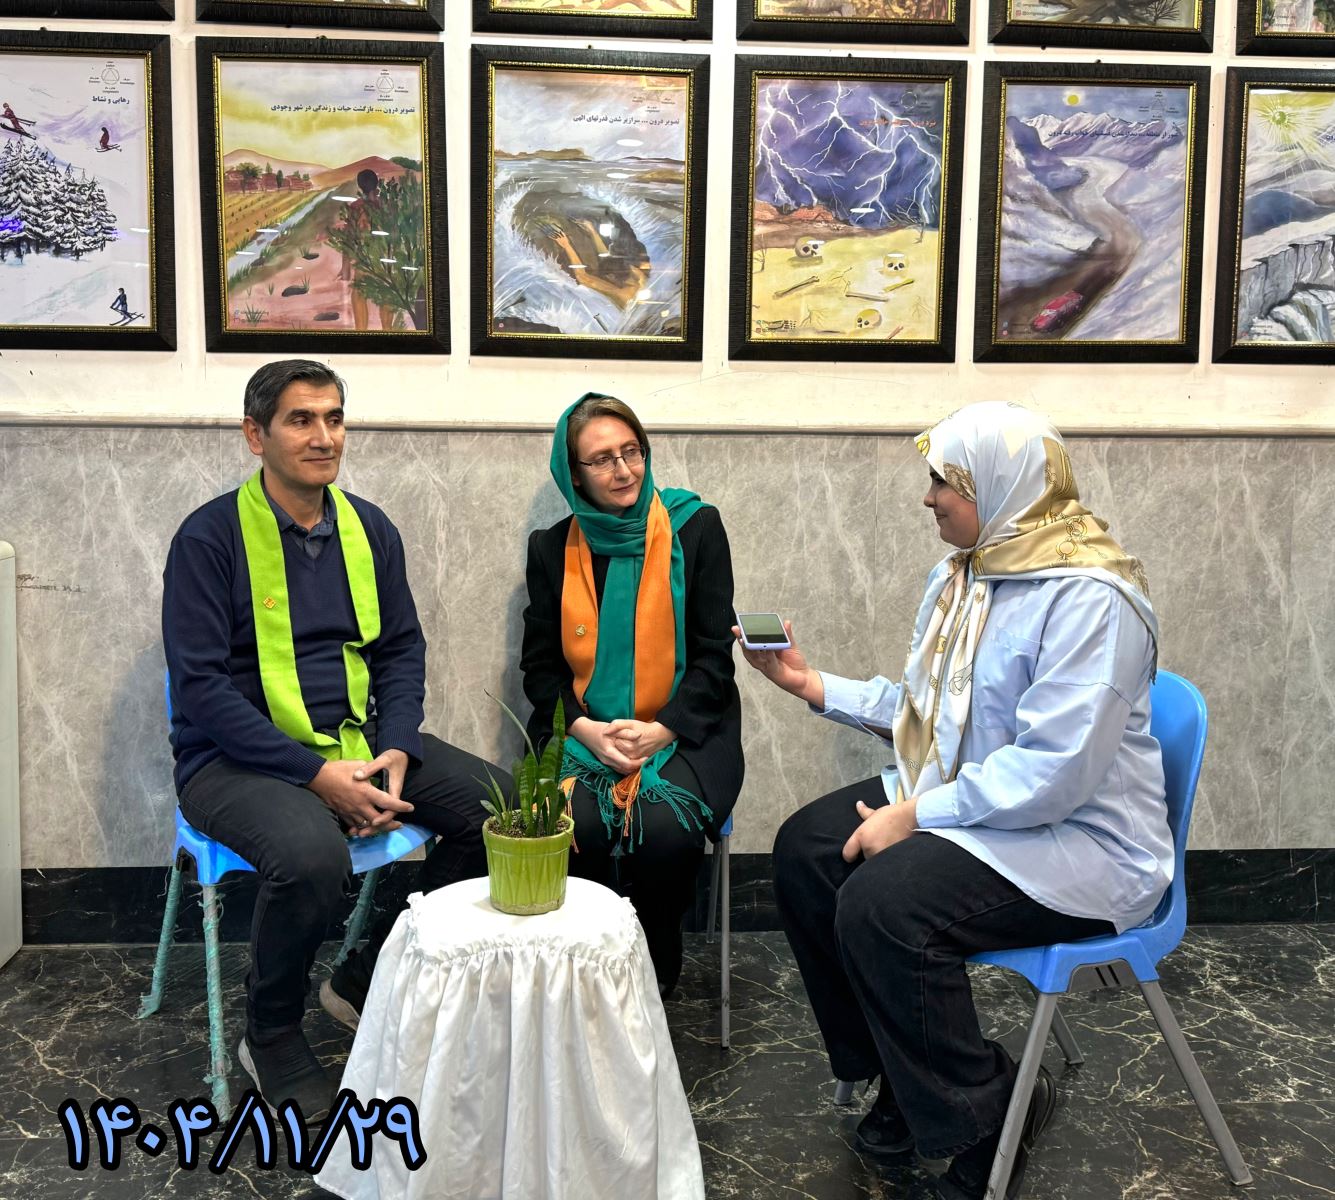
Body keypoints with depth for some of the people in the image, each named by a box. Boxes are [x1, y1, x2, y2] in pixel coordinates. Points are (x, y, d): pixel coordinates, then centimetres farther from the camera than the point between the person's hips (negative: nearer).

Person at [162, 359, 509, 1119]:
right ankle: (272, 1035, -4)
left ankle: (368, 978, 9)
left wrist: (395, 751, -9)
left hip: (356, 740, 6)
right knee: (312, 855, -36)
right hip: (237, 758, -6)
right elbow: (201, 685, -15)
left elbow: (403, 650, 11)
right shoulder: (211, 537, -10)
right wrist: (316, 775, -22)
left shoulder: (370, 529, 7)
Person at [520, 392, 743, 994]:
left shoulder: (696, 528, 2)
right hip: (582, 733, 2)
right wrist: (585, 730, -12)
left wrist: (659, 730, -15)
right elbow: (539, 665, 7)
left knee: (664, 829, -30)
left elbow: (713, 654, -1)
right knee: (573, 826, -29)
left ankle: (657, 972, -2)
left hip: (680, 734, -1)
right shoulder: (552, 549, 9)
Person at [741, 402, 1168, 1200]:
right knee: (806, 851, -2)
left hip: (1080, 835, -10)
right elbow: (922, 710, 15)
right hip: (964, 800, 10)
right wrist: (811, 684, 7)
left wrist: (915, 817, -23)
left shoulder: (1088, 597, -22)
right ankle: (898, 1078, 13)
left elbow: (1053, 771, -28)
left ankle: (990, 1116, -2)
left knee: (880, 904, -27)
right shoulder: (964, 575, 9)